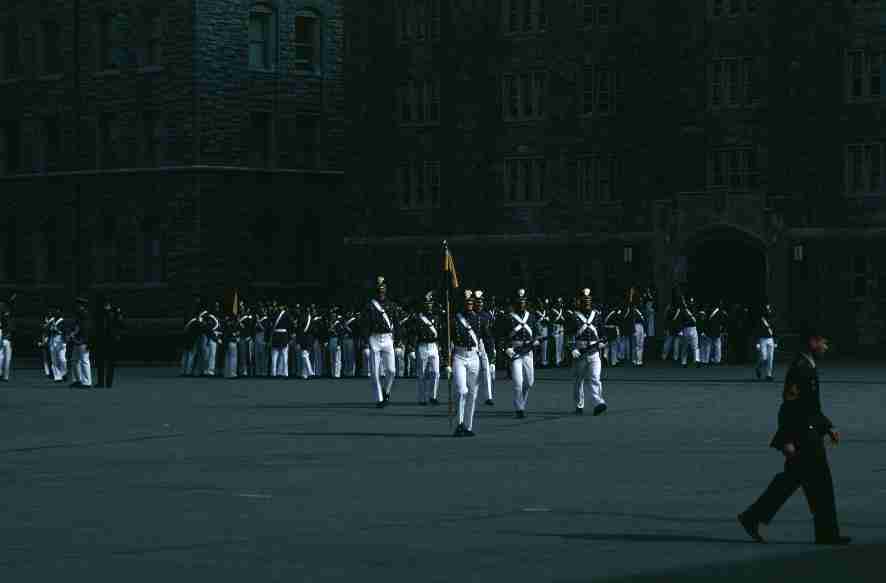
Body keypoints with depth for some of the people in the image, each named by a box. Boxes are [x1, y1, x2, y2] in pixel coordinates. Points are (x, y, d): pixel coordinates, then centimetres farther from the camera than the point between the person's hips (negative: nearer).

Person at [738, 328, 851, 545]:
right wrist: (788, 441, -23)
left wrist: (828, 427, 19)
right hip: (802, 437, -10)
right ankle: (827, 533, 6)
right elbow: (790, 406, -21)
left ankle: (752, 518, 17)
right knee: (820, 482, -3)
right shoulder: (800, 368, -17)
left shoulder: (808, 367, 15)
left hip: (809, 434, 10)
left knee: (790, 479, 14)